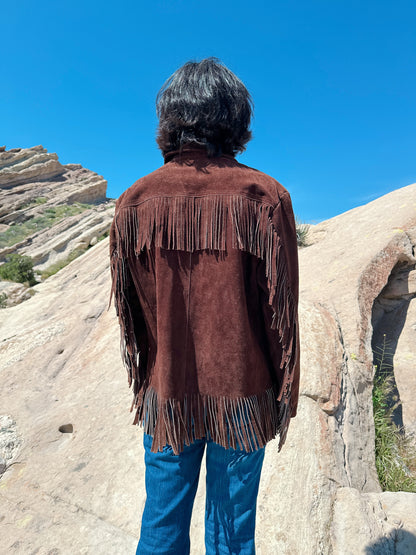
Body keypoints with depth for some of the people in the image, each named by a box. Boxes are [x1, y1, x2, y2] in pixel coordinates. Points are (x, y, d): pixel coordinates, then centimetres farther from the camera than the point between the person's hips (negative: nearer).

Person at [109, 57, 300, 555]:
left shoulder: (135, 202, -8)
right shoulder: (265, 198, -14)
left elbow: (128, 311, -1)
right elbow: (281, 313, -11)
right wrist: (285, 399, 4)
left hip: (166, 397, 2)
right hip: (243, 398, -1)